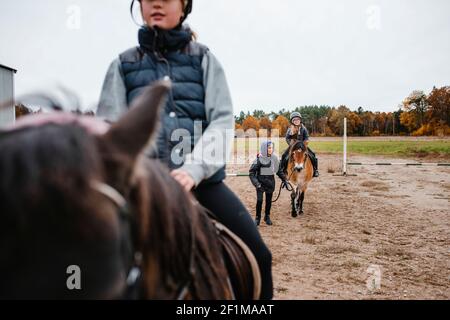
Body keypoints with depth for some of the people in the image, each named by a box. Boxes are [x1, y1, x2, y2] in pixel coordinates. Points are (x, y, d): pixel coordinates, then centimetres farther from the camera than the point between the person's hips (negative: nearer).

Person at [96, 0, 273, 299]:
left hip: (202, 179, 0)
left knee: (257, 254, -11)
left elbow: (223, 120, 0)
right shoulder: (123, 64, 12)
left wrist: (194, 168, -17)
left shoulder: (204, 58, 11)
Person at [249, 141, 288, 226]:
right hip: (261, 183, -4)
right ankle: (257, 218, 11)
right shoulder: (259, 159, -15)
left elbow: (279, 170, 11)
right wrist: (256, 183, -23)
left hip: (270, 182, 4)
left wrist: (284, 180, 7)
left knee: (269, 201, 12)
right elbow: (251, 172, -13)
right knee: (259, 200, -7)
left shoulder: (274, 158, -2)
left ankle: (267, 216, 29)